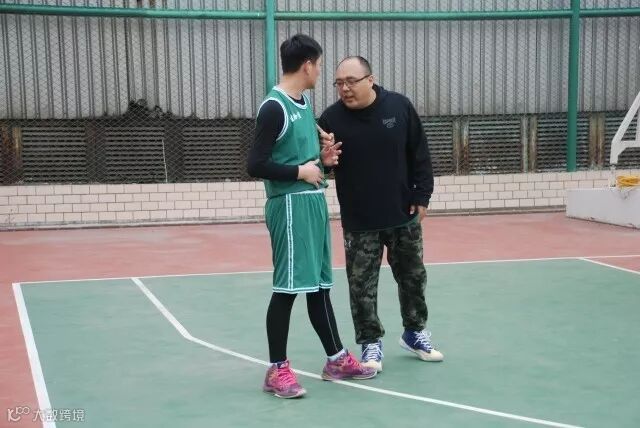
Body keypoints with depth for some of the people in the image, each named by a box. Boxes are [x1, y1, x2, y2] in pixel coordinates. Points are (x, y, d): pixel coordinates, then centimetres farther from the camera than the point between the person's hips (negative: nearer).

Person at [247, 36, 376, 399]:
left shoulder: (305, 103, 14)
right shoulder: (274, 108, -14)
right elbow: (255, 166, -19)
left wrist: (322, 159, 6)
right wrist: (301, 172, -14)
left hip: (314, 202, 9)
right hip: (290, 205, -9)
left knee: (319, 285, 15)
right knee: (288, 288, -3)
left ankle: (337, 359, 25)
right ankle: (277, 370, 8)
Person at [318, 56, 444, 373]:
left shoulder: (399, 107, -6)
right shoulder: (331, 118, -10)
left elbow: (420, 155, 0)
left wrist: (422, 197, -3)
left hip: (404, 215, 2)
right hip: (359, 222, -1)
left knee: (413, 277, 15)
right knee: (362, 286, 2)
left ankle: (414, 332, 34)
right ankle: (371, 343, 18)